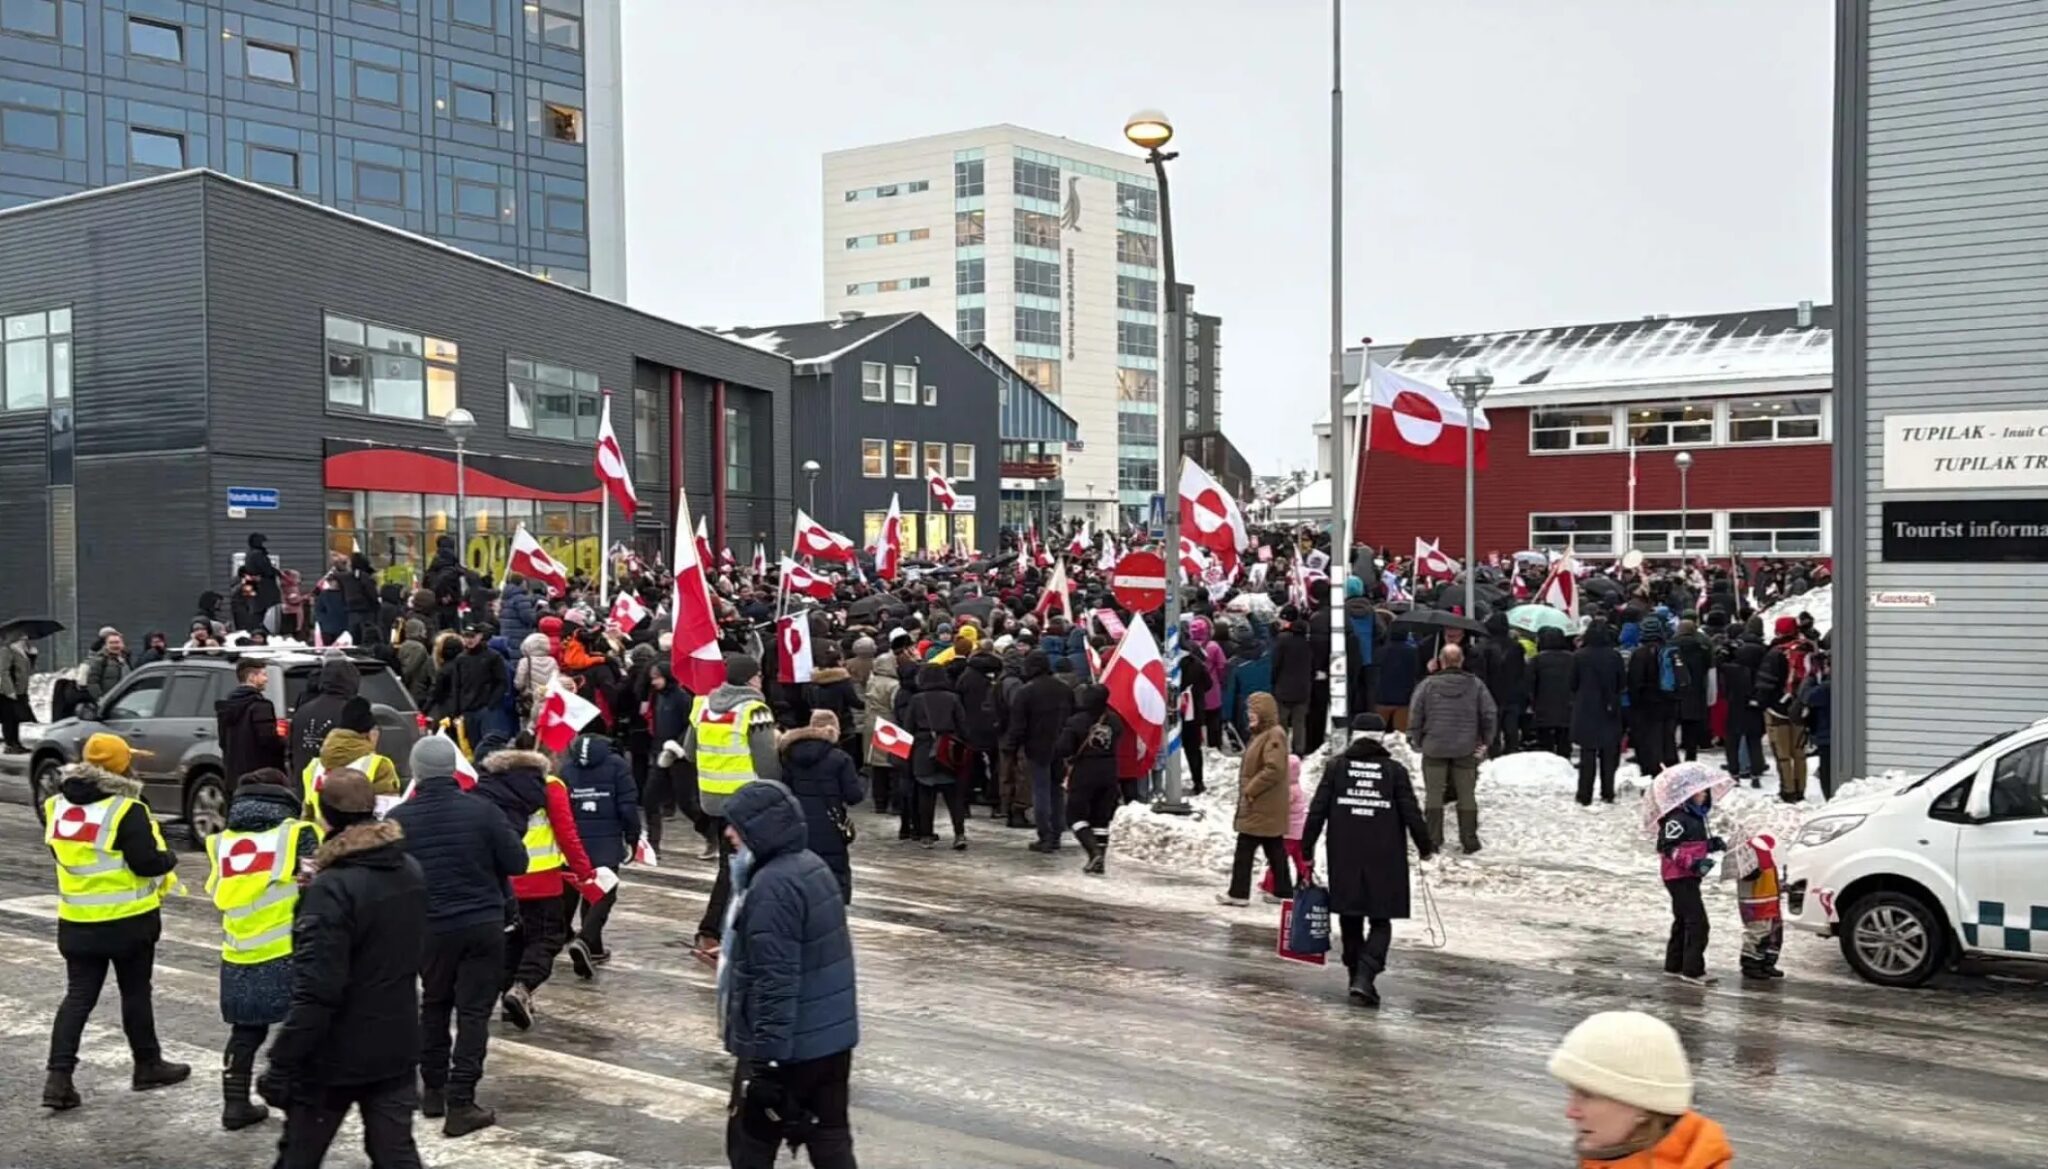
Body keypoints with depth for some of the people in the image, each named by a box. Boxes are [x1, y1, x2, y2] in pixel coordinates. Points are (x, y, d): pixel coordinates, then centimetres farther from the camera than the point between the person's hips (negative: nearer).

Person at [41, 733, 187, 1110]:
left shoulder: (57, 806, 2)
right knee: (135, 993, 9)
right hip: (128, 920, -5)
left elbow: (60, 852, 14)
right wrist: (169, 859, -1)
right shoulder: (127, 811, -19)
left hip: (76, 920, 5)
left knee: (78, 996, 9)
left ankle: (59, 1076, 0)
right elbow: (146, 862, -21)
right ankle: (148, 1066, 22)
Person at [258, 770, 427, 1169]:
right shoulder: (411, 873, 3)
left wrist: (282, 1064, -19)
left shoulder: (332, 888, -21)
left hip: (336, 1053, -6)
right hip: (397, 1046, 6)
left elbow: (315, 993, -24)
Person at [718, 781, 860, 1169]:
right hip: (833, 1036, 9)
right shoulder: (813, 866, 8)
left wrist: (766, 1055, -23)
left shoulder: (772, 886, -22)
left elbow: (776, 982, -25)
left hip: (788, 1047, -9)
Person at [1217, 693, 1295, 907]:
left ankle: (1239, 893, -1)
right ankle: (1283, 891, 19)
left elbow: (1274, 770, -26)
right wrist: (1248, 791, 15)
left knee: (1244, 849, -6)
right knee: (1275, 849, 13)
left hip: (1262, 808, -10)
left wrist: (1250, 790, -21)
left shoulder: (1274, 735, -17)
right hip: (1265, 807, 10)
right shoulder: (1262, 734, 15)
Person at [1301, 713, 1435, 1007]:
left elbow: (1317, 811, 0)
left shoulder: (1336, 767, 2)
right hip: (1385, 861, -2)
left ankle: (1357, 977, 24)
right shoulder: (1395, 771, -2)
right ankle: (1364, 977, -14)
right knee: (1380, 922, 4)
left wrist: (1306, 850, 6)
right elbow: (1412, 814, -1)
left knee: (1350, 919, 16)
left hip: (1344, 860, 2)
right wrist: (1425, 847, 15)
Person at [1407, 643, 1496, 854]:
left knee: (1434, 794, 7)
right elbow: (1489, 714, -1)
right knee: (1467, 795, 10)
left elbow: (1415, 714, -6)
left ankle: (1433, 840, 8)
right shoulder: (1475, 685, -3)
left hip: (1434, 749, -1)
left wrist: (1416, 740, 7)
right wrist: (1486, 741, 10)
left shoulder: (1428, 684, -7)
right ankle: (1469, 841, 13)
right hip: (1466, 749, 1)